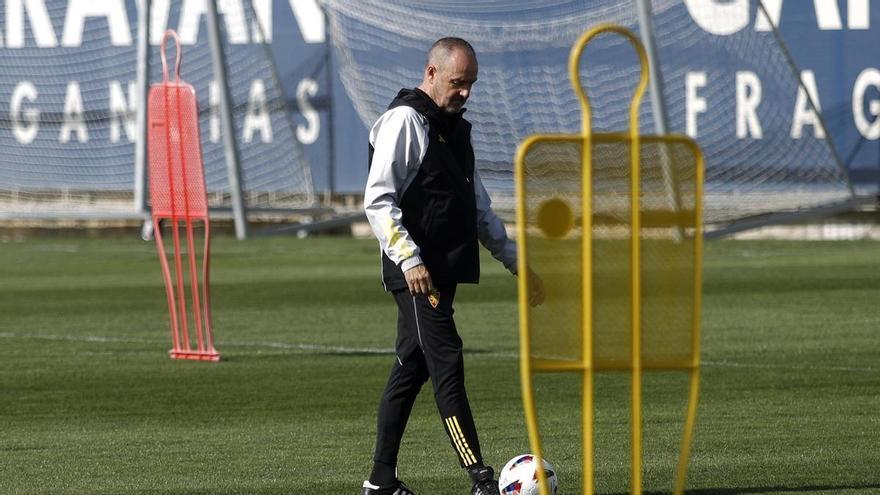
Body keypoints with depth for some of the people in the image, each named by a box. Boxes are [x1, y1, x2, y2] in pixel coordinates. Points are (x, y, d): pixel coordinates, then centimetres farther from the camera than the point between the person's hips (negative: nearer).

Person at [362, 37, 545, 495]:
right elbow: (378, 200, -17)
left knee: (411, 369, 12)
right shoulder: (405, 121, -10)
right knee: (447, 366, -13)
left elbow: (478, 208, 26)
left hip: (444, 270, 10)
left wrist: (514, 260, 20)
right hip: (417, 274, -9)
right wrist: (409, 260, -26)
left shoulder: (455, 129, 19)